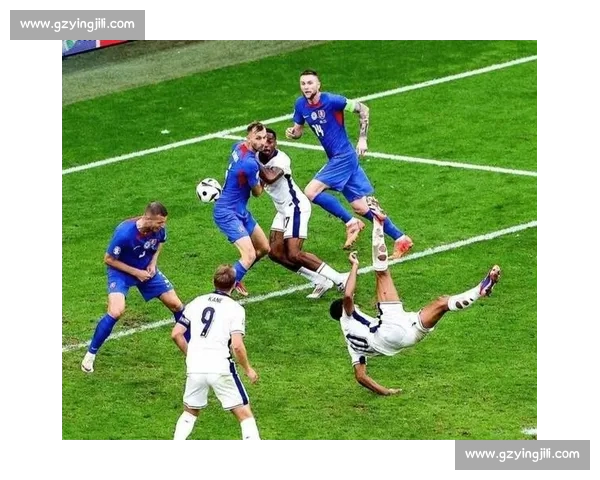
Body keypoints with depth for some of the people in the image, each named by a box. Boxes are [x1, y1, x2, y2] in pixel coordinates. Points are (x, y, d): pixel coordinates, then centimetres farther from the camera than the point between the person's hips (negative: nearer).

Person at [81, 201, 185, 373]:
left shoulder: (159, 229, -18)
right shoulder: (124, 233, -34)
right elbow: (108, 259, -21)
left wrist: (153, 262, -6)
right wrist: (135, 272, -21)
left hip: (146, 270, 5)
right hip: (121, 271, -5)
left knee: (176, 305, 5)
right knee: (116, 312, -27)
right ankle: (90, 355, -9)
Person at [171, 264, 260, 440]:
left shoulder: (196, 302, 12)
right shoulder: (235, 308, -2)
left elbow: (176, 334, 12)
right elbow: (237, 345, -12)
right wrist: (248, 369, 3)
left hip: (194, 368, 4)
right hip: (220, 368, -4)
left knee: (190, 412, 25)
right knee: (245, 415, 4)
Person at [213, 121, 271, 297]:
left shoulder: (239, 146, -2)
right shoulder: (250, 163, -27)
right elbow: (257, 192, -10)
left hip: (240, 210, 10)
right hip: (228, 213, -10)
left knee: (264, 248, 17)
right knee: (249, 255, -21)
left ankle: (234, 278, 31)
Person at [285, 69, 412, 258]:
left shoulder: (331, 100, -16)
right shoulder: (301, 105, 4)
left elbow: (363, 109, -8)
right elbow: (298, 130, 16)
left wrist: (362, 139, -12)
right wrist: (292, 133, -7)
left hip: (343, 157, -7)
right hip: (336, 160, 7)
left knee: (311, 192, -17)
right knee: (361, 207, 6)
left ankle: (351, 222, -6)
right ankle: (400, 238, 13)